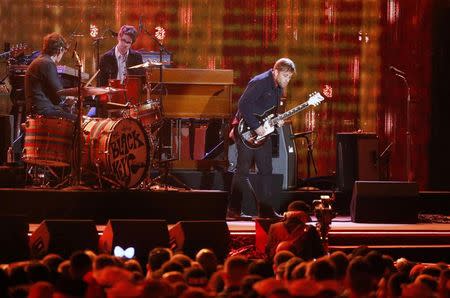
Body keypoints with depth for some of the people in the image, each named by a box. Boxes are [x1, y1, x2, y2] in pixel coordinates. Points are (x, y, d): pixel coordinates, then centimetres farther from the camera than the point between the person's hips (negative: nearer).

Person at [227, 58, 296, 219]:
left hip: (263, 132, 9)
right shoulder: (259, 82, -18)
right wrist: (256, 127, -24)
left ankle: (265, 209, 11)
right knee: (242, 170, -5)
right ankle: (233, 210, -1)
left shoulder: (278, 87, 10)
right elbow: (243, 105, -24)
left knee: (266, 170, 7)